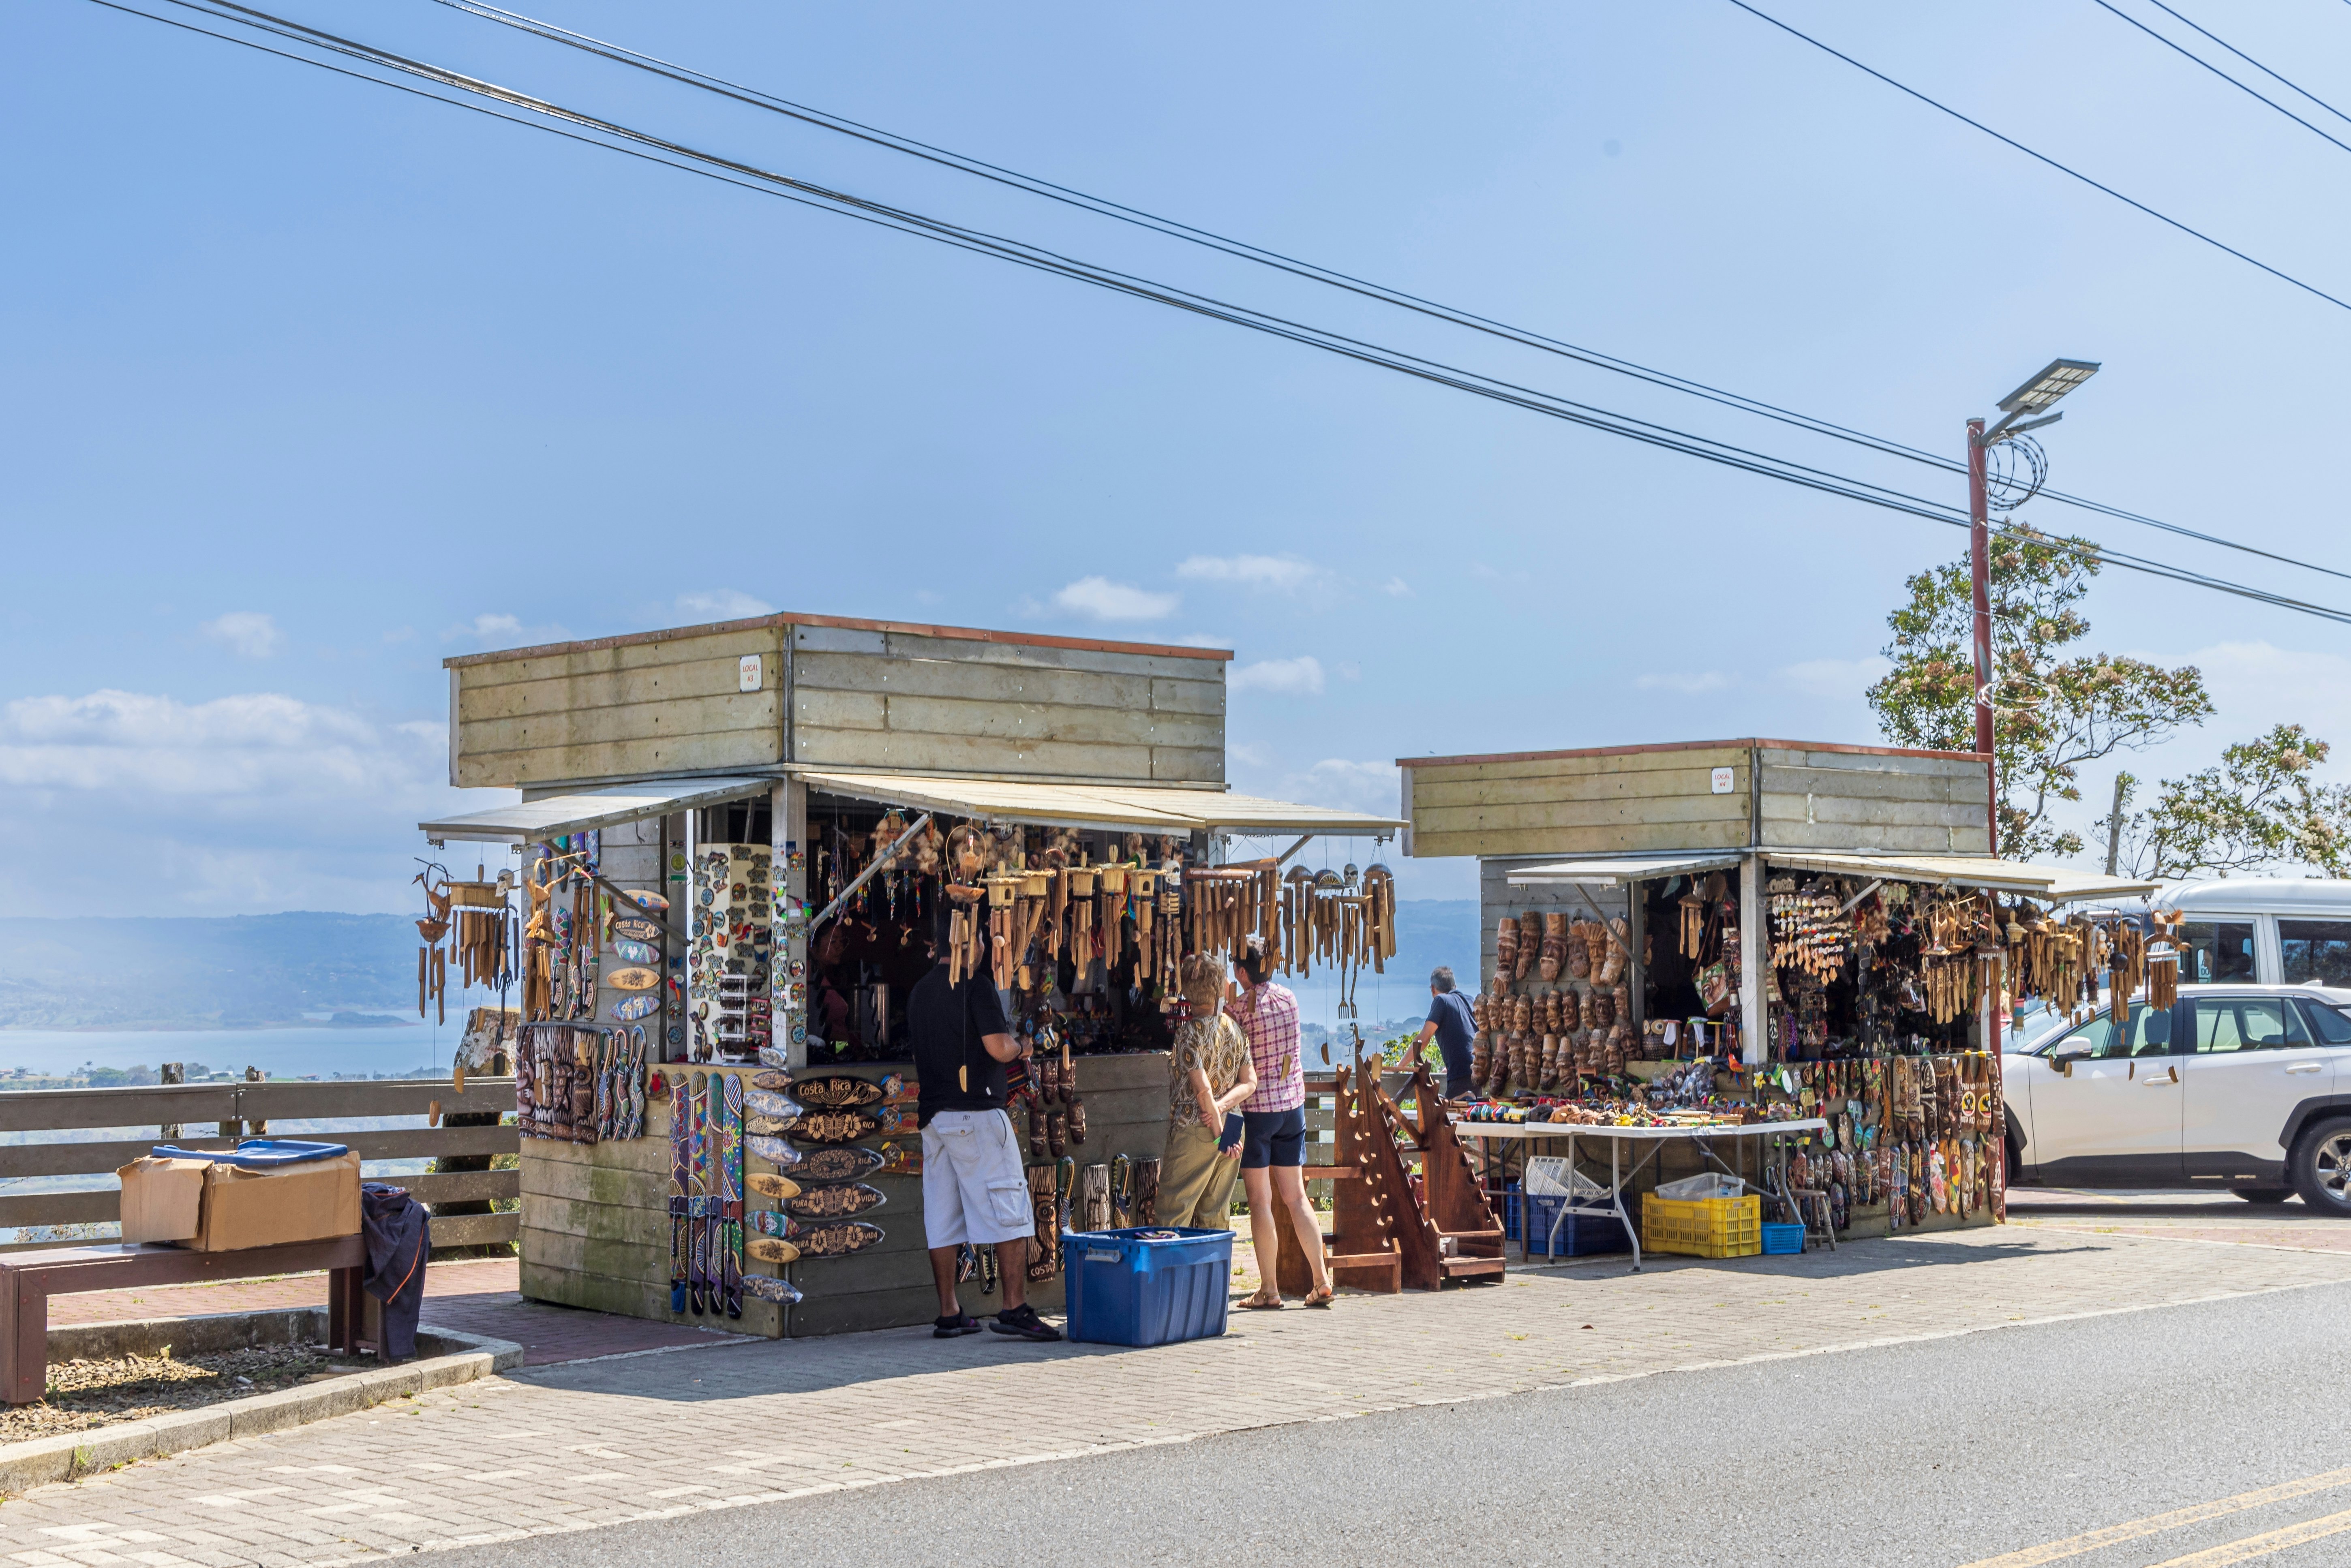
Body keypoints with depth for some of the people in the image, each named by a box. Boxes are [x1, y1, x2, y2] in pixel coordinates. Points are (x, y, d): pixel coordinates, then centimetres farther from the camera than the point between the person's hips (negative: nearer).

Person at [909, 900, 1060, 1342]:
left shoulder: (919, 992, 14)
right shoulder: (975, 985, -10)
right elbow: (997, 1047, -18)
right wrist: (1019, 1046, 5)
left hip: (933, 1114, 8)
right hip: (977, 1113, -7)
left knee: (942, 1218, 8)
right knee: (1009, 1211, -4)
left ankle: (949, 1314, 11)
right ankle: (1015, 1309, -9)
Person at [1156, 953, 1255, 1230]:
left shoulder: (1189, 1031, -13)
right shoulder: (1233, 1027, 7)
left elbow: (1203, 1090, -16)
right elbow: (1250, 1083, 5)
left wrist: (1220, 1134, -9)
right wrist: (1221, 1106, -7)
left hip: (1194, 1132, -6)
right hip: (1230, 1128, 6)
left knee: (1175, 1215, -3)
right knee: (1215, 1218, 10)